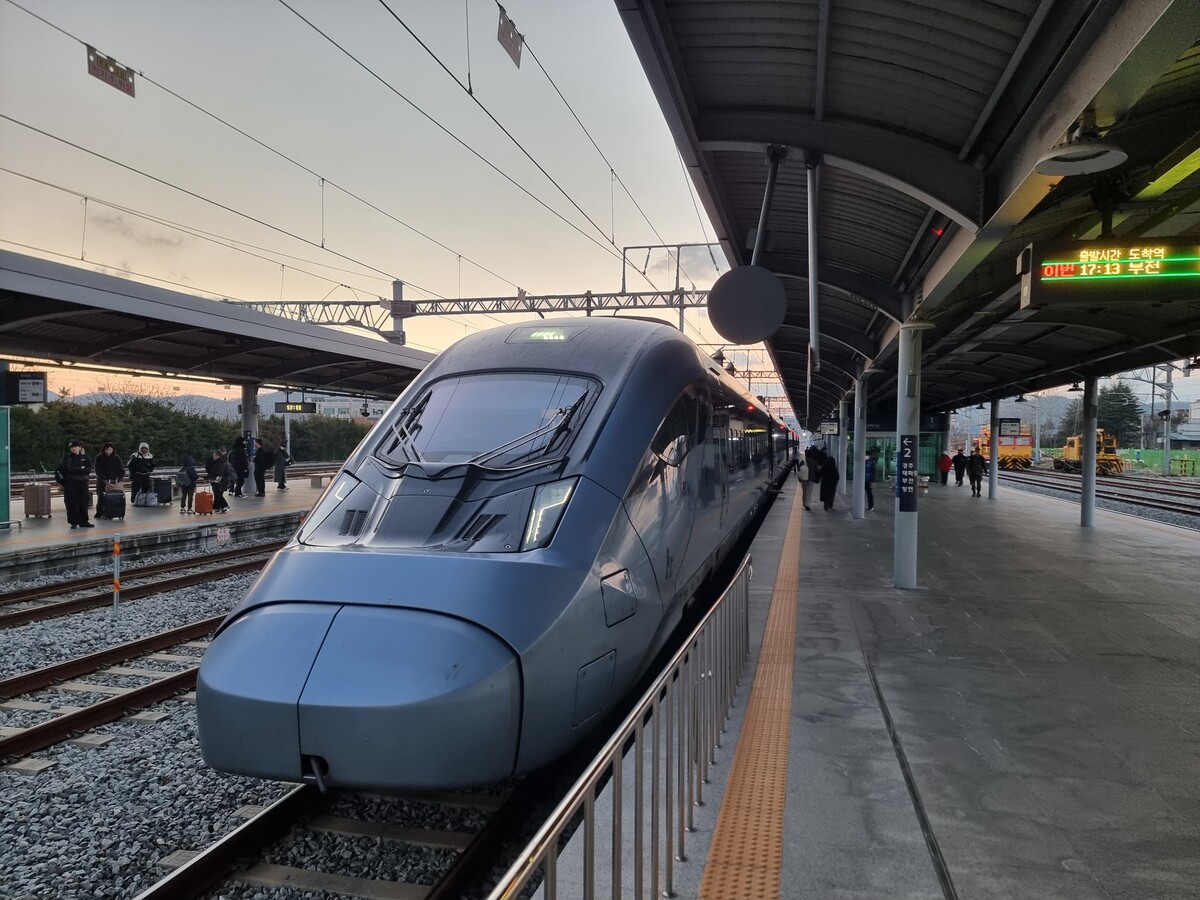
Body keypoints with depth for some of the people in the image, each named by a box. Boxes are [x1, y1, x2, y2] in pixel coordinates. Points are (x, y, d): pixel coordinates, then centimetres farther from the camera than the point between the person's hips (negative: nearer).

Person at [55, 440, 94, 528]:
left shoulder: (84, 457, 8)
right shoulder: (67, 458, 2)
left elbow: (89, 468, -4)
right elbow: (67, 468, -14)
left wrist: (75, 469, -13)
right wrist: (81, 468, -11)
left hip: (83, 483, 2)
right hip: (71, 484, -2)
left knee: (84, 503, 5)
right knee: (72, 504, -3)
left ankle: (84, 522, 13)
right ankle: (74, 522, 3)